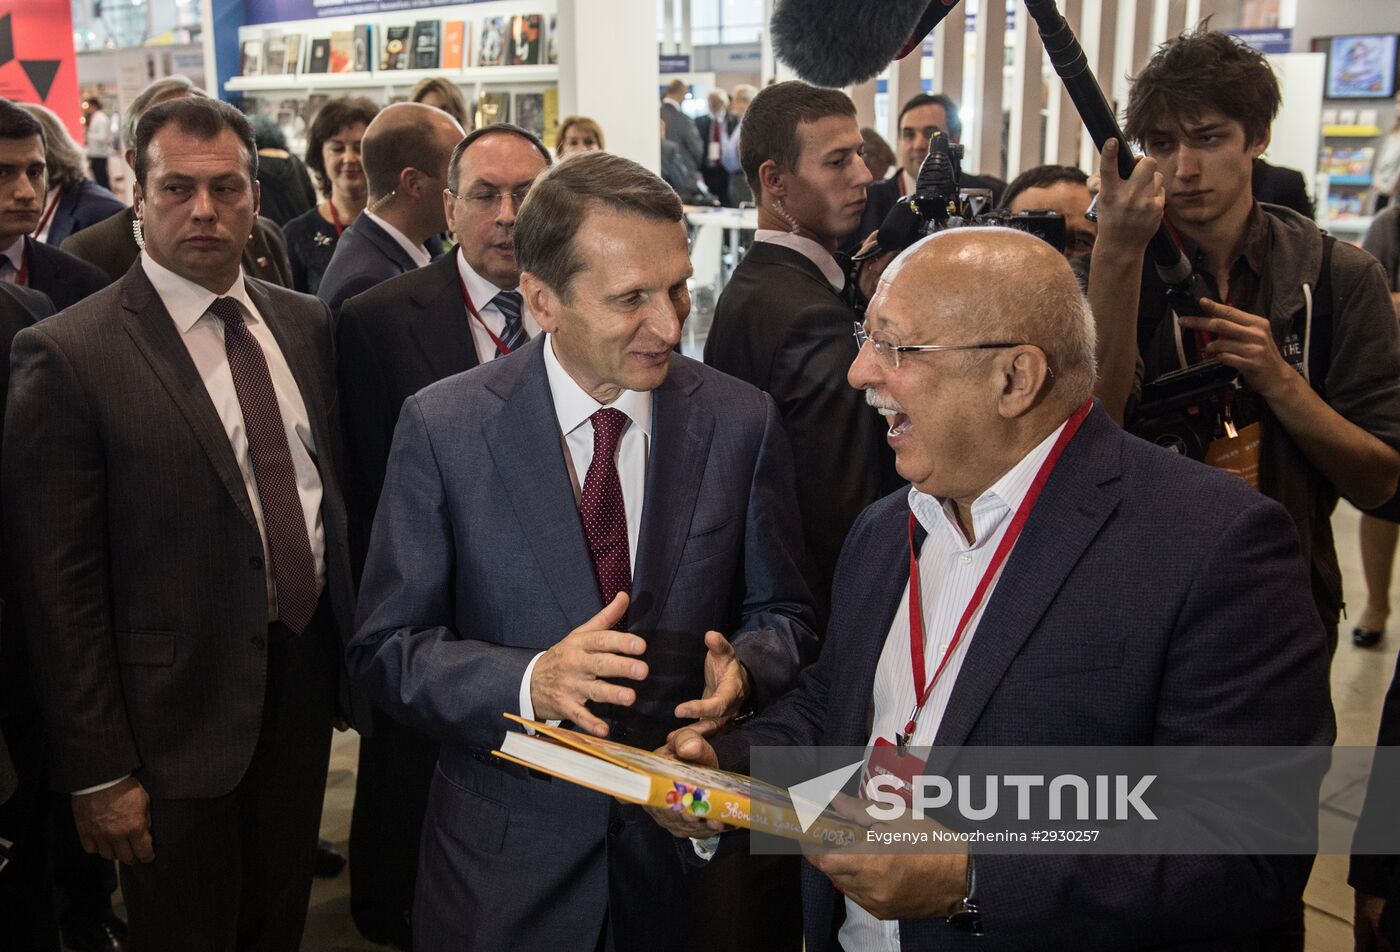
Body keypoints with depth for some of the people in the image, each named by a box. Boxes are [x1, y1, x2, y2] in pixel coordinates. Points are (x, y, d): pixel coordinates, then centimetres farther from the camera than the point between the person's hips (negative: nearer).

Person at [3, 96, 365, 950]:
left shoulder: (305, 323, 4)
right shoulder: (69, 355, -14)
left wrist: (352, 646, 8)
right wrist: (97, 773, -12)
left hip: (307, 679, 5)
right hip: (180, 713, -5)